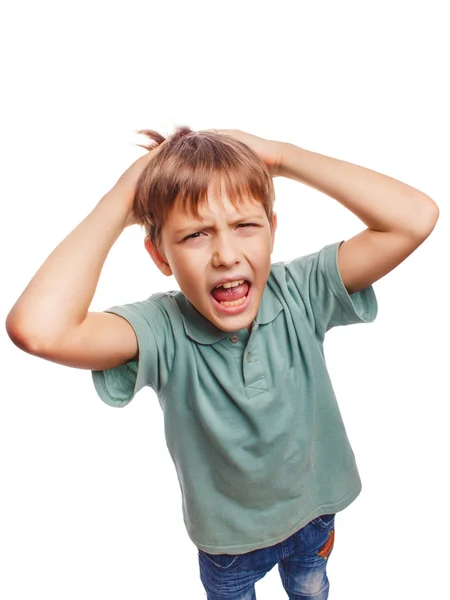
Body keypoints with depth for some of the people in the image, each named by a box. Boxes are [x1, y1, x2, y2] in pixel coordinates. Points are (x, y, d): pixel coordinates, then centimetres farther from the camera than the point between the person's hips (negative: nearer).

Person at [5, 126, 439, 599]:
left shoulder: (300, 293, -26)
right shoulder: (162, 330, -32)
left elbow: (416, 217, -36)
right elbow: (37, 328, -51)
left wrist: (281, 156, -35)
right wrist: (121, 200, -38)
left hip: (314, 512, 2)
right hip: (227, 538, -1)